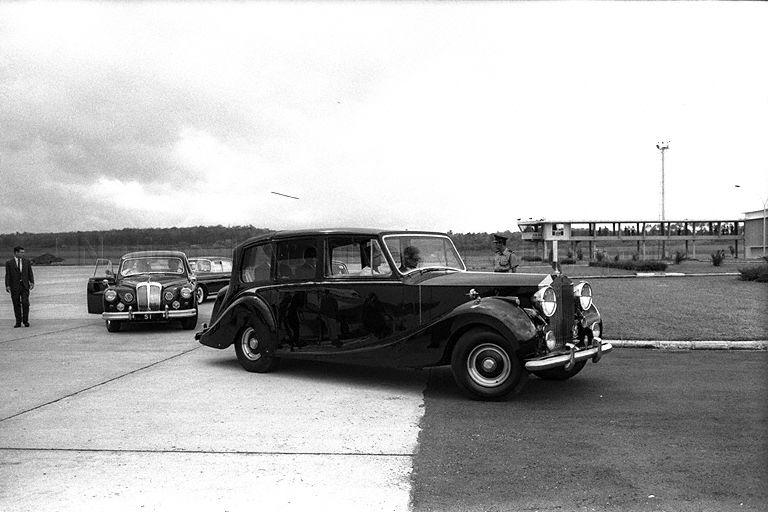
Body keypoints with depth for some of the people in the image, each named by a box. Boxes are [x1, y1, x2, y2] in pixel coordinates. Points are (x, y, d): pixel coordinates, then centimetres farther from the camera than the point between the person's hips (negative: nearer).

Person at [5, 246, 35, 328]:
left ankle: (25, 321, 2)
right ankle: (18, 322, 11)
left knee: (25, 303, -8)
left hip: (25, 286, 1)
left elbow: (30, 273, 9)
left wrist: (32, 282, -5)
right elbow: (7, 275, 0)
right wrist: (7, 285, -9)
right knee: (16, 305, 4)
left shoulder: (26, 261, 9)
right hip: (14, 286, -1)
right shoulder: (9, 263, 2)